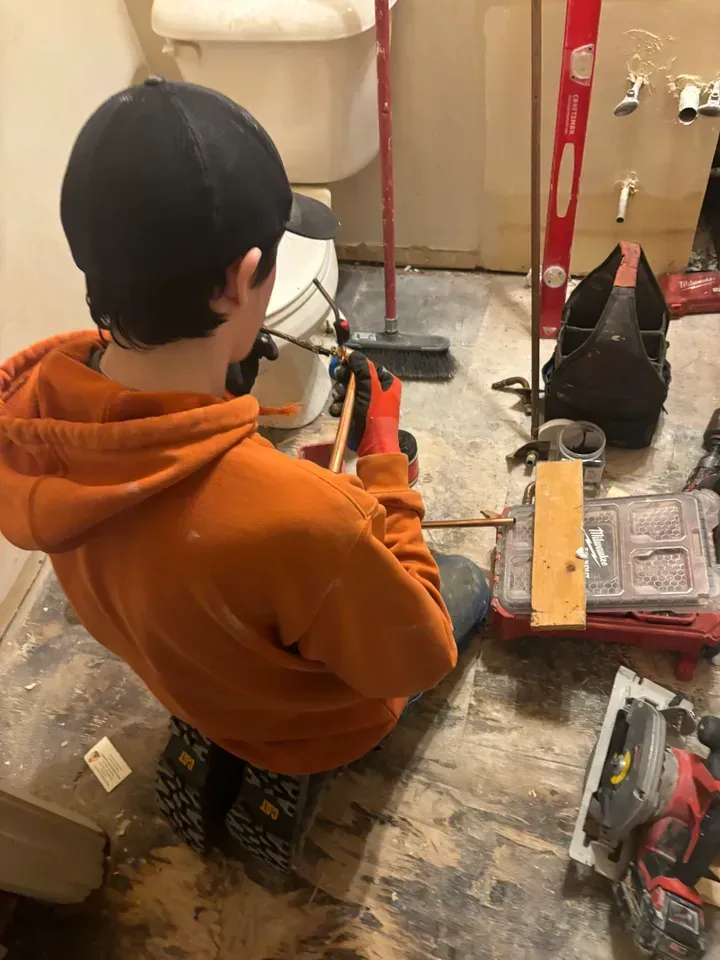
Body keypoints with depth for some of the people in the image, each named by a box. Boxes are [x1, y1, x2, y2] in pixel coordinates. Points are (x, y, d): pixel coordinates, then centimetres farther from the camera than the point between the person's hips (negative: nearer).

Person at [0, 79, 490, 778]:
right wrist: (384, 458, -22)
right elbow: (419, 658, -27)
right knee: (467, 583, 23)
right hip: (312, 727, -4)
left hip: (188, 675, 5)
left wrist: (212, 378, -11)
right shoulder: (294, 517, -50)